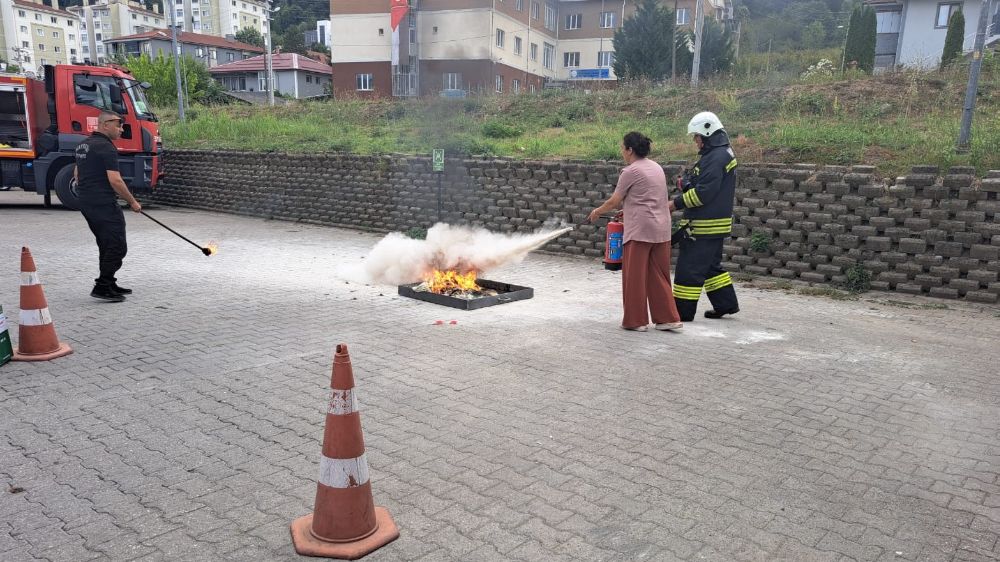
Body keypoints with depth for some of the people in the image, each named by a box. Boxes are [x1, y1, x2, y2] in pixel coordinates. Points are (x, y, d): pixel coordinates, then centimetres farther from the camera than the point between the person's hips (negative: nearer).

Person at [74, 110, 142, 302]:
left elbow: (77, 174, 25)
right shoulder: (106, 147, -15)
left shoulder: (83, 145, 16)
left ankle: (109, 284, 23)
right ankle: (102, 287, -8)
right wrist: (132, 202, -12)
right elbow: (115, 180, -21)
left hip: (85, 203, 10)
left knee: (106, 245, 17)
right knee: (117, 247, -7)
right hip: (104, 205, -10)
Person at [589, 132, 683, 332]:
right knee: (658, 276, 12)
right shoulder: (656, 167, 15)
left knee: (635, 276, 3)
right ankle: (668, 318, 13)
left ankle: (636, 320, 10)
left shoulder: (631, 171, -10)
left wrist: (598, 211, 11)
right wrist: (625, 207, 21)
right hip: (661, 229, 8)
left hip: (640, 229, -8)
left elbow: (614, 201, -5)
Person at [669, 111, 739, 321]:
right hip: (716, 223, 11)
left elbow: (703, 192, -24)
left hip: (704, 225, -11)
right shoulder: (724, 153, 15)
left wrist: (676, 203, -16)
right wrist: (688, 184, 4)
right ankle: (726, 303, 27)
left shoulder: (716, 158, -18)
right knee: (711, 265, 20)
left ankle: (683, 311, 2)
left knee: (690, 267, -4)